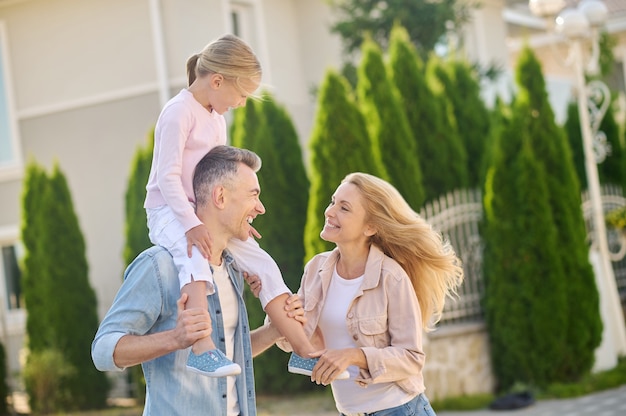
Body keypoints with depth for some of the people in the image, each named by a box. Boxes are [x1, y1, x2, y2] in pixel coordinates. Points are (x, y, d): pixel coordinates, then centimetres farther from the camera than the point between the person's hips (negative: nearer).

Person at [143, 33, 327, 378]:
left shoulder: (216, 118, 15)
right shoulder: (179, 111, -14)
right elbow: (167, 176, -21)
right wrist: (191, 224, -29)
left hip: (206, 214, 9)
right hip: (169, 211, -9)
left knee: (264, 265, -1)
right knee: (196, 258, -39)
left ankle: (305, 352, 3)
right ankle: (202, 351, -49)